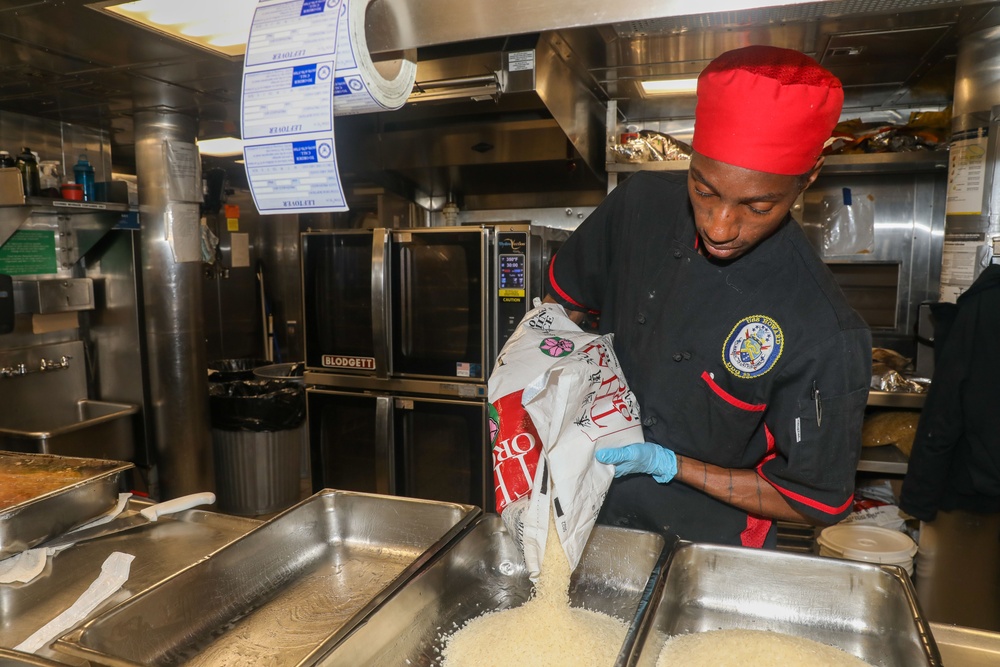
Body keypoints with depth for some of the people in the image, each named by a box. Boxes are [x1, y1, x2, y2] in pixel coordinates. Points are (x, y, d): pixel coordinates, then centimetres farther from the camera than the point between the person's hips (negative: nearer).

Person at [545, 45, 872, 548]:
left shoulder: (824, 338, -28)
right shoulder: (641, 205, -16)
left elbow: (816, 501, -16)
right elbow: (566, 297, 2)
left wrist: (667, 464, -25)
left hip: (707, 544, -4)